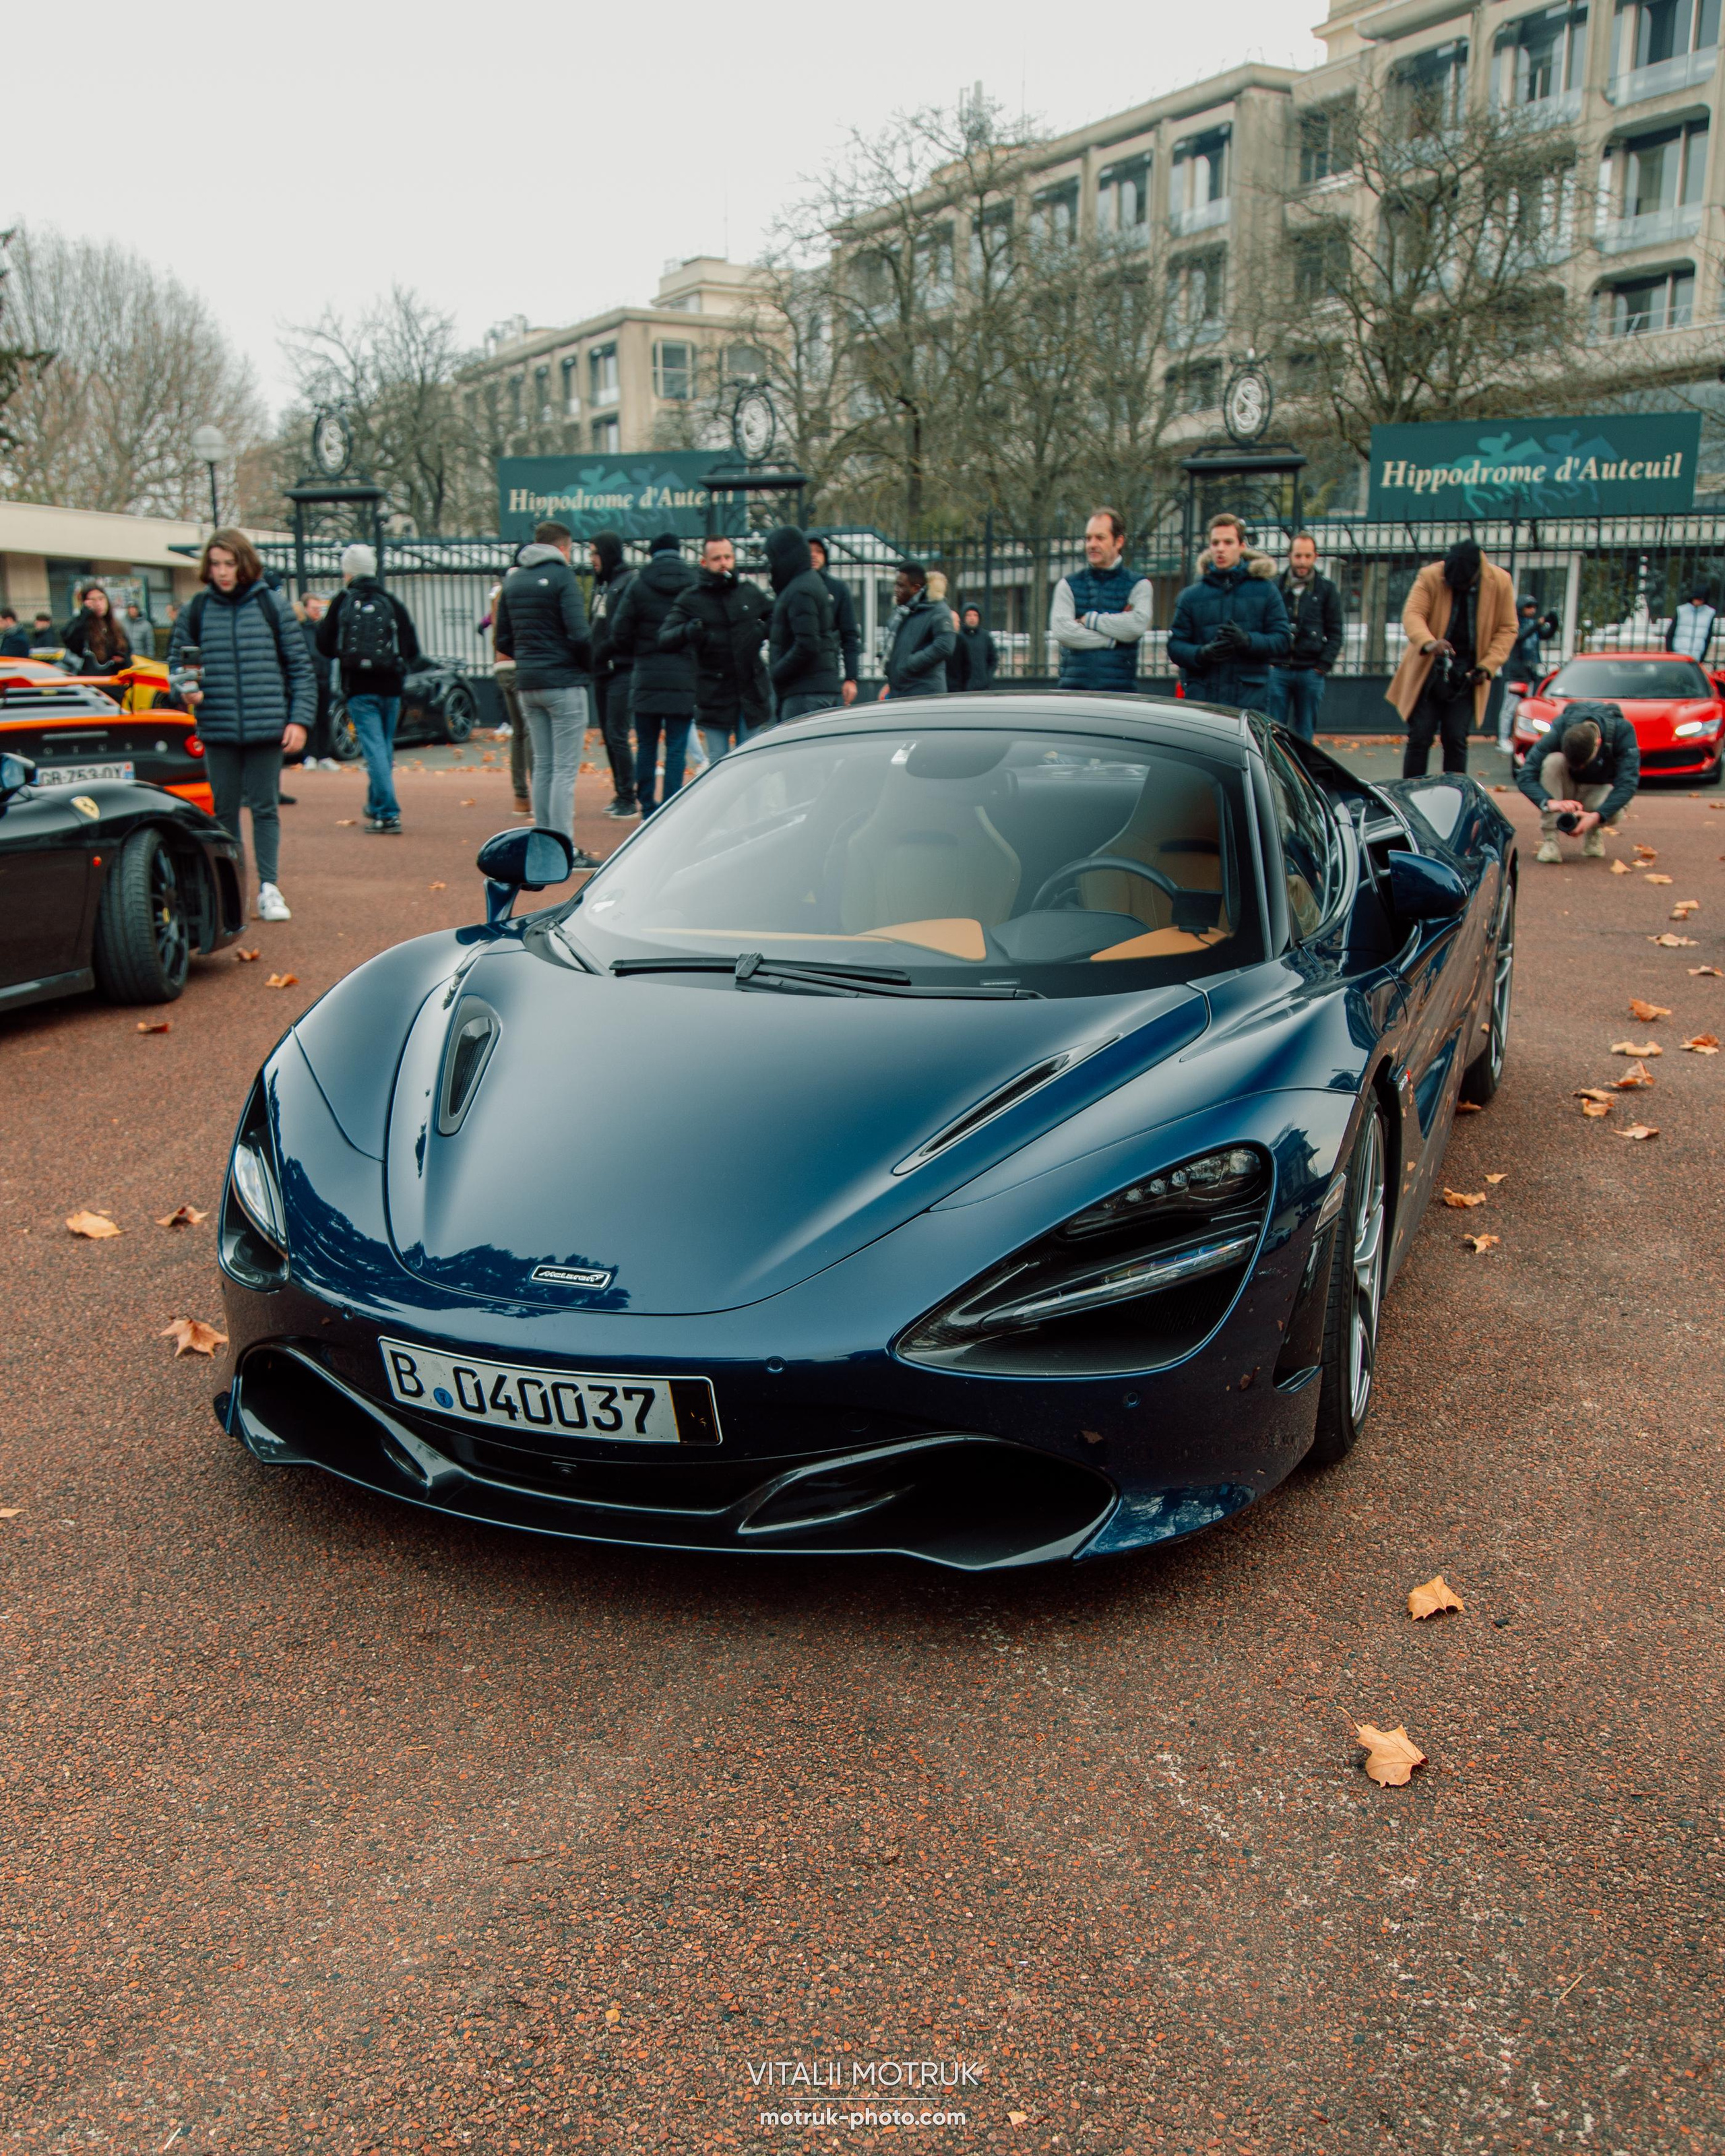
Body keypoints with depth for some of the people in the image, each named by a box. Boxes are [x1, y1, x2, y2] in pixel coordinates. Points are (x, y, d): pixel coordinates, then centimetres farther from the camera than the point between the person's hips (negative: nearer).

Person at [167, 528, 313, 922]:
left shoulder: (271, 607, 2)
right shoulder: (197, 611, 5)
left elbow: (300, 667, 4)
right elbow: (176, 660, 15)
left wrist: (300, 720, -3)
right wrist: (186, 688, -7)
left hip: (266, 727, -2)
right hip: (217, 729, 2)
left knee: (264, 806, 2)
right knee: (224, 809, 8)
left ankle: (268, 888, 6)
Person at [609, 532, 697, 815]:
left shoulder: (639, 584, -1)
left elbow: (620, 635, -1)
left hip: (646, 678, 0)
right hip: (684, 679, 0)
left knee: (646, 746, 11)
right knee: (677, 748, 2)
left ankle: (648, 809, 13)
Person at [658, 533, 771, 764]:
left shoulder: (751, 593, 8)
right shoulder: (689, 600, -2)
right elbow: (664, 641, -11)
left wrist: (765, 630, 0)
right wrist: (688, 631, -32)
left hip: (751, 693, 3)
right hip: (714, 698, -3)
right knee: (717, 764, 0)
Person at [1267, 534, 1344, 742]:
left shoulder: (1327, 590, 7)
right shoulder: (1275, 587, 6)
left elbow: (1335, 633, 7)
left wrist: (1323, 666, -3)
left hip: (1311, 672, 0)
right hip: (1277, 670, 0)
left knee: (1304, 736, 5)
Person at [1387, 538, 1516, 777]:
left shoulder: (1500, 582, -4)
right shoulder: (1430, 577, -9)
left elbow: (1507, 629, 3)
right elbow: (1412, 614, -18)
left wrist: (1488, 666, -9)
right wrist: (1429, 643, -38)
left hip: (1467, 674, 1)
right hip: (1429, 671, -1)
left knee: (1456, 739, -4)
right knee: (1419, 737, -3)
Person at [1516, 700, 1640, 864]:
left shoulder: (1622, 731, -29)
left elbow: (1628, 783, -33)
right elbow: (1525, 776, -32)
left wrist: (1597, 816, -47)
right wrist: (1550, 802, -51)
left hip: (1597, 790, 0)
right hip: (1567, 787, 0)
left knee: (1615, 813, -37)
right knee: (1553, 761, -34)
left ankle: (1593, 832, 2)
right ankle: (1549, 840, -28)